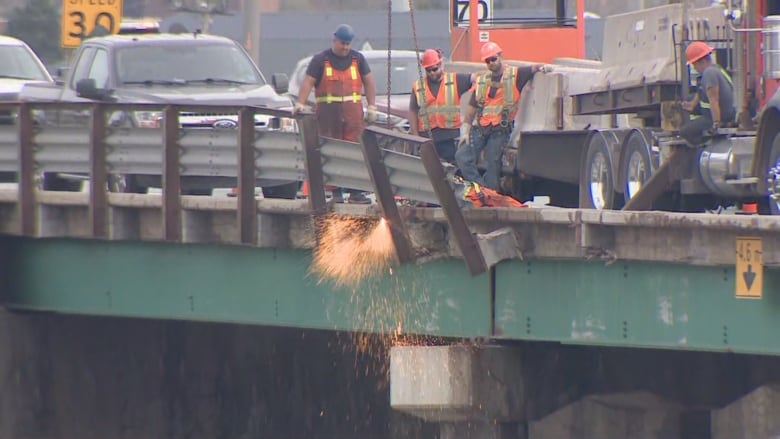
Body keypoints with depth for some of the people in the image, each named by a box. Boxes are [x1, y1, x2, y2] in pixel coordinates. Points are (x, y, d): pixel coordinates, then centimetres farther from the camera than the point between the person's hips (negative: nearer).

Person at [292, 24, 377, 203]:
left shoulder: (357, 59, 14)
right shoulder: (320, 60, 6)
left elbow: (369, 81, 17)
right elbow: (308, 82, -2)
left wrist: (371, 107, 8)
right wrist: (300, 104, -16)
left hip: (352, 112, 2)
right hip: (327, 112, -2)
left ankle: (355, 191, -4)